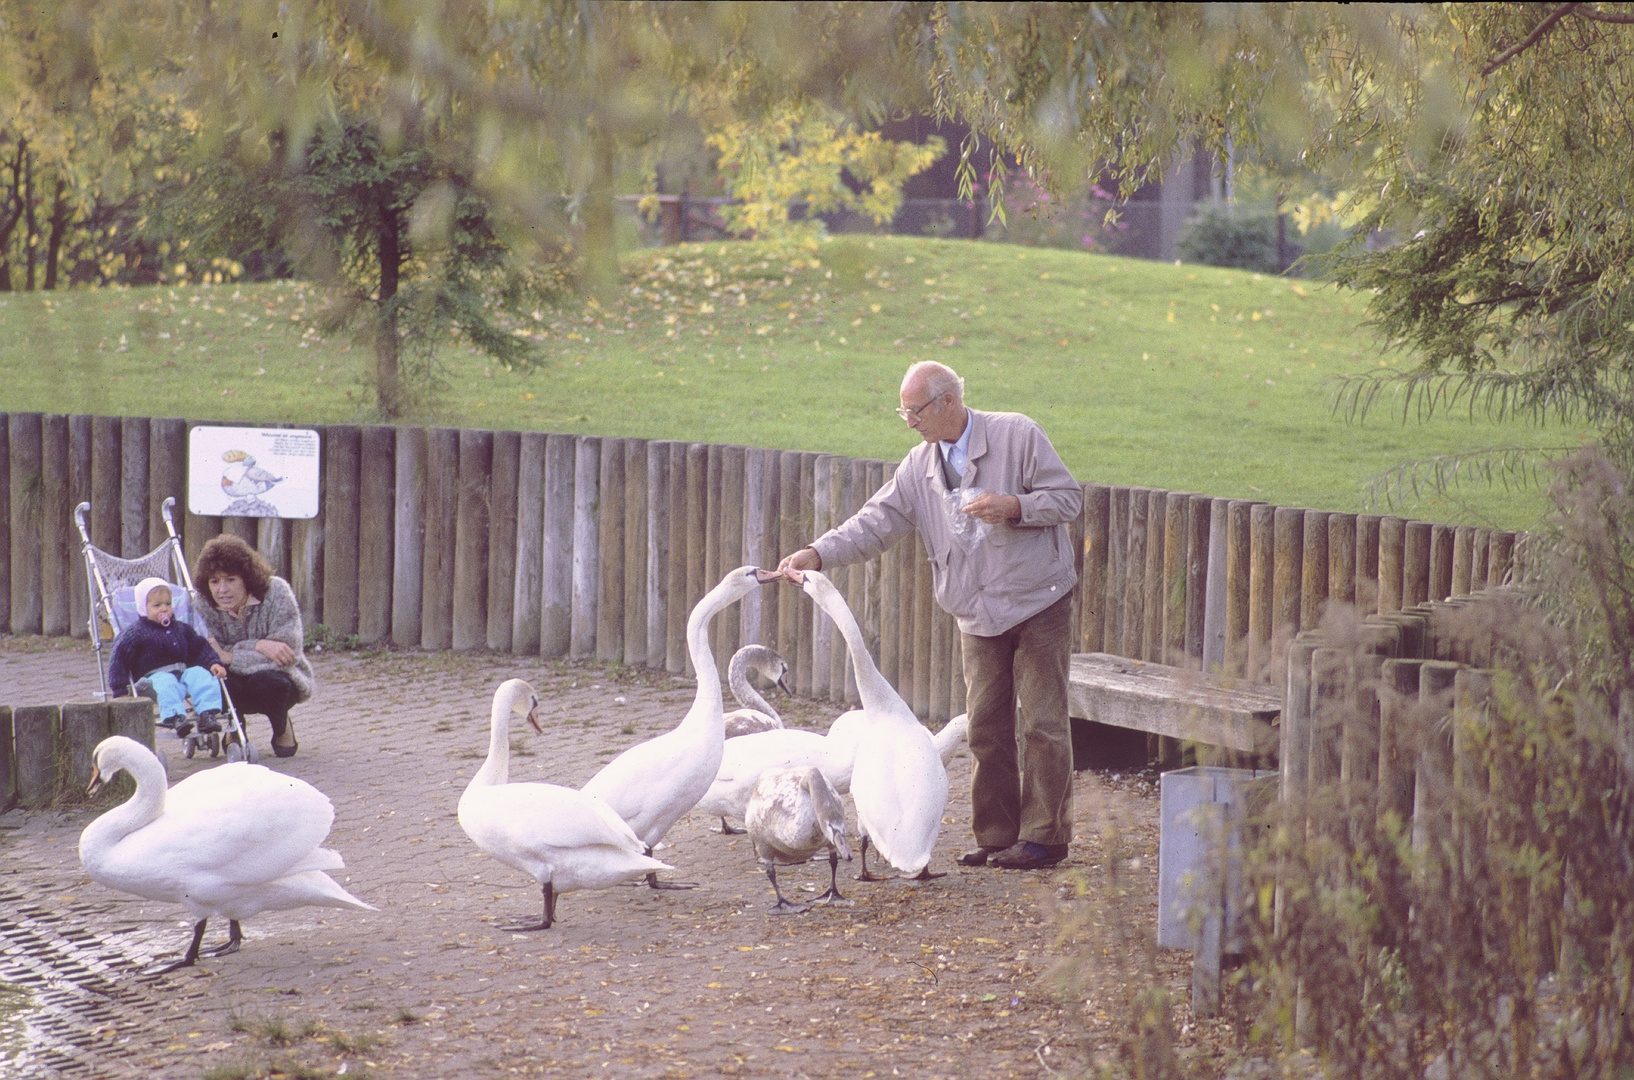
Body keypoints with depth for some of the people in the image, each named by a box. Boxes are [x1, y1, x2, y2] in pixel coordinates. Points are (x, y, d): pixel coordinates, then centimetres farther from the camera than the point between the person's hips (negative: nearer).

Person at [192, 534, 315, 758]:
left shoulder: (276, 592, -22)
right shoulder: (205, 605, -14)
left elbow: (288, 652, -28)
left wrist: (230, 657, -31)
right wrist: (258, 646, -35)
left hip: (282, 679, -2)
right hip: (237, 687, 2)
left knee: (265, 680, -37)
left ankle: (283, 729, -2)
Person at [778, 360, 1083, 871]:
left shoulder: (1017, 436, -9)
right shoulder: (919, 467, 6)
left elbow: (1068, 496, -8)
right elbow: (876, 522, -1)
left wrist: (1014, 507, -23)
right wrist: (818, 553, -14)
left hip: (1038, 603, -5)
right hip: (977, 617, 5)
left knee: (1043, 721, -5)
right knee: (986, 727, 6)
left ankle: (1044, 834, 1)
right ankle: (997, 836, 13)